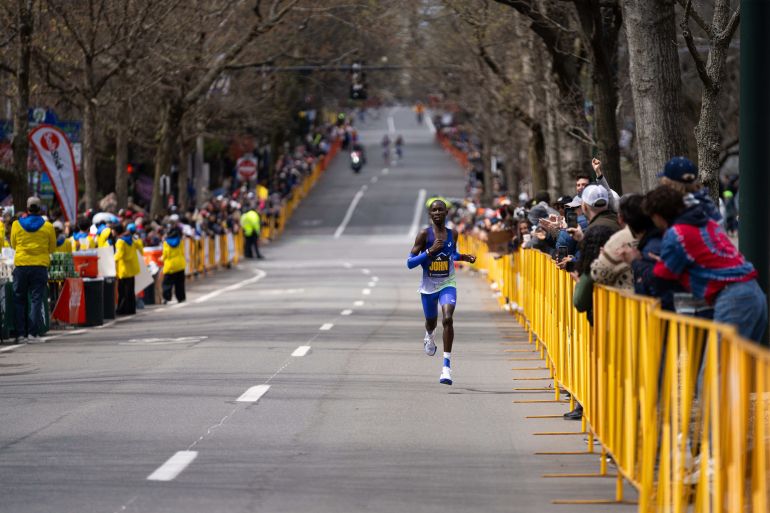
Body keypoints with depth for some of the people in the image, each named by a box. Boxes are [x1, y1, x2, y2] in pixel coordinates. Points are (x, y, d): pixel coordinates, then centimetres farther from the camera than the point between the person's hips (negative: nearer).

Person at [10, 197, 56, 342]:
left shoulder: (16, 224, 0)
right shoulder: (48, 226, -2)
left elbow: (13, 245, 12)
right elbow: (52, 248, 8)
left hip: (21, 265, 1)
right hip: (40, 265, -1)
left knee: (19, 300, 10)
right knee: (36, 300, 2)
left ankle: (20, 333, 6)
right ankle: (33, 333, -5)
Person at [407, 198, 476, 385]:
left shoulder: (452, 234, -1)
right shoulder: (424, 234, -12)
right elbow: (410, 263, -14)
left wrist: (462, 257, 1)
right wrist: (430, 251, -25)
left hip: (447, 284, 0)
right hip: (428, 286, 0)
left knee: (448, 319, -23)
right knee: (431, 322, 19)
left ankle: (447, 365, -21)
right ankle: (429, 336, 60)